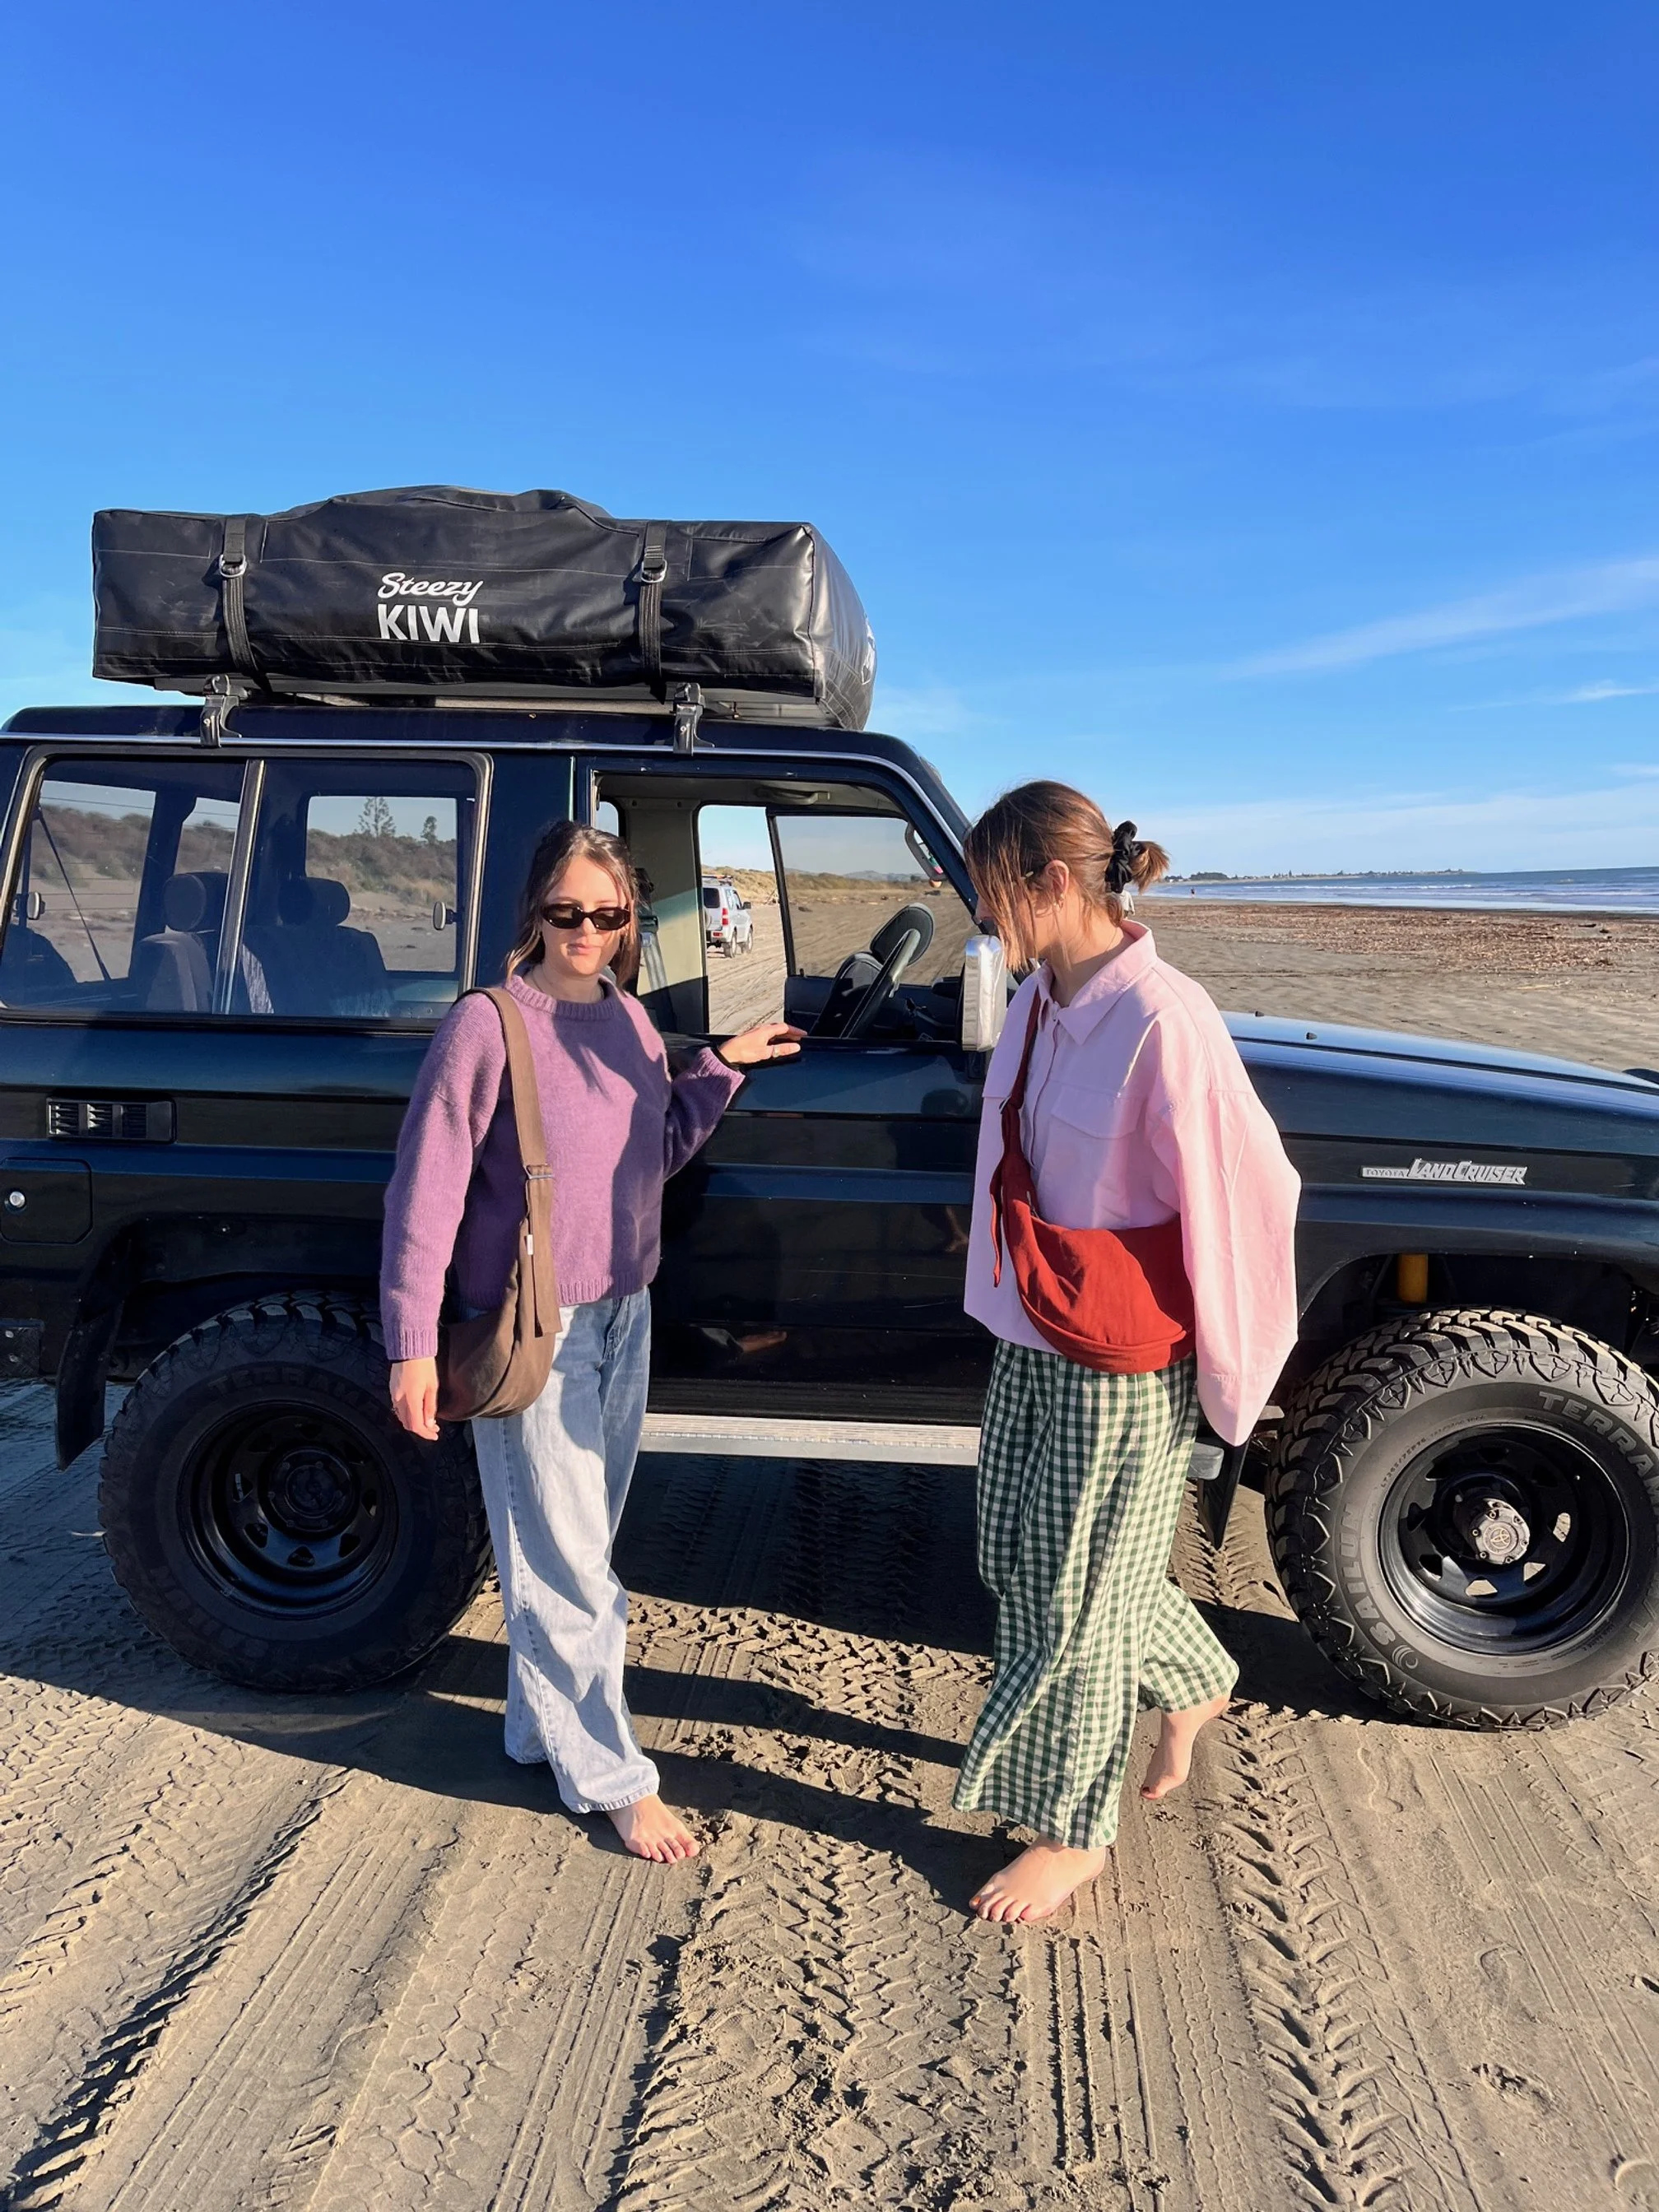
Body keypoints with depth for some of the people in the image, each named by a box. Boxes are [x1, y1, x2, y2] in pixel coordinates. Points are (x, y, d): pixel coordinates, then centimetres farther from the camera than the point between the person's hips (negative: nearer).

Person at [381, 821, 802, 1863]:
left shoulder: (627, 1018, 6)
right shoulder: (488, 1025, -15)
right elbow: (426, 1193, -14)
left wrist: (724, 1067, 4)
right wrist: (413, 1346, -15)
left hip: (624, 1315, 7)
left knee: (584, 1547, 18)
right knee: (564, 1563, 3)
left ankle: (544, 1725, 36)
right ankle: (608, 1777, 18)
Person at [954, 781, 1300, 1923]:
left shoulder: (1161, 1021, -24)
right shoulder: (1042, 1000, 1)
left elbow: (1249, 1191, -19)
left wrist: (1227, 1363, -11)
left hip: (1123, 1363, -8)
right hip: (1031, 1337, 9)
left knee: (1076, 1593, 8)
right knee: (1020, 1559, 22)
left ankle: (1075, 1834, 33)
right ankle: (1194, 1681, 48)